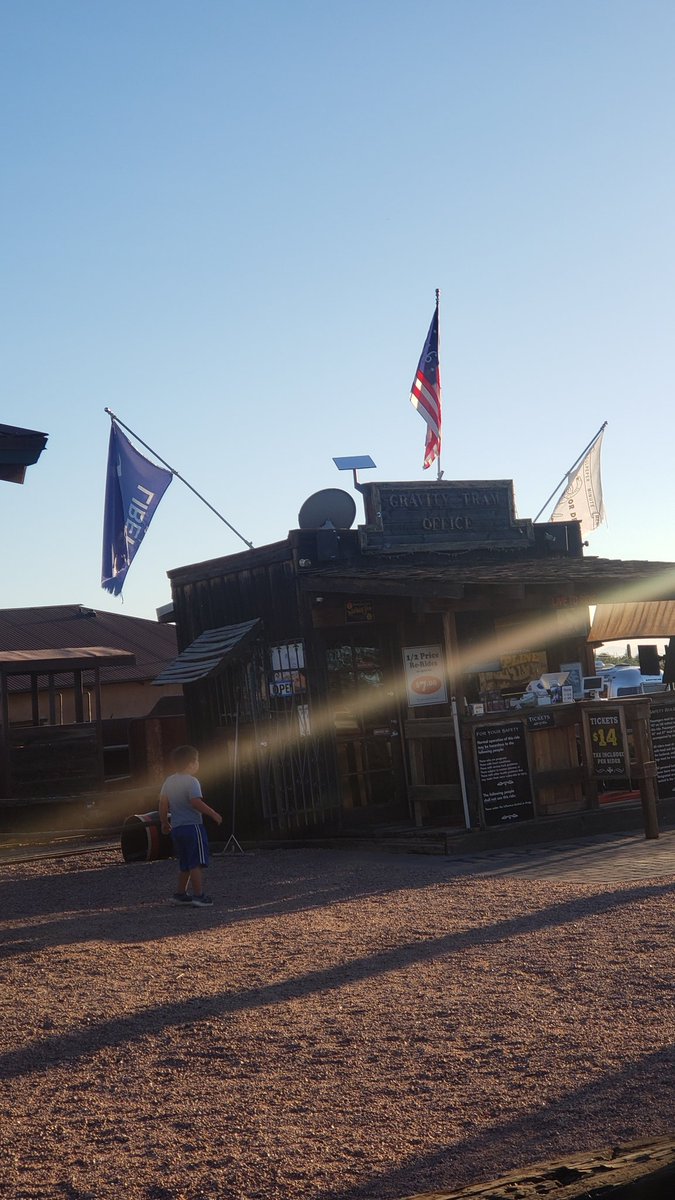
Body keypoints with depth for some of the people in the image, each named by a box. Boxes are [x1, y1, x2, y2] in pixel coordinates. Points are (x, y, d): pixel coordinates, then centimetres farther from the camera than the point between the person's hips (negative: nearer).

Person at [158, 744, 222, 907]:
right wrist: (213, 814, -16)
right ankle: (198, 895, -6)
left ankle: (180, 894, 20)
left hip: (176, 828, 8)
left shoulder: (168, 781, 9)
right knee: (197, 863, -4)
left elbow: (163, 804, 11)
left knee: (184, 864, 17)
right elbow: (196, 802, -24)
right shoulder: (191, 781, -13)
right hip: (193, 826, -8)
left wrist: (164, 823, 21)